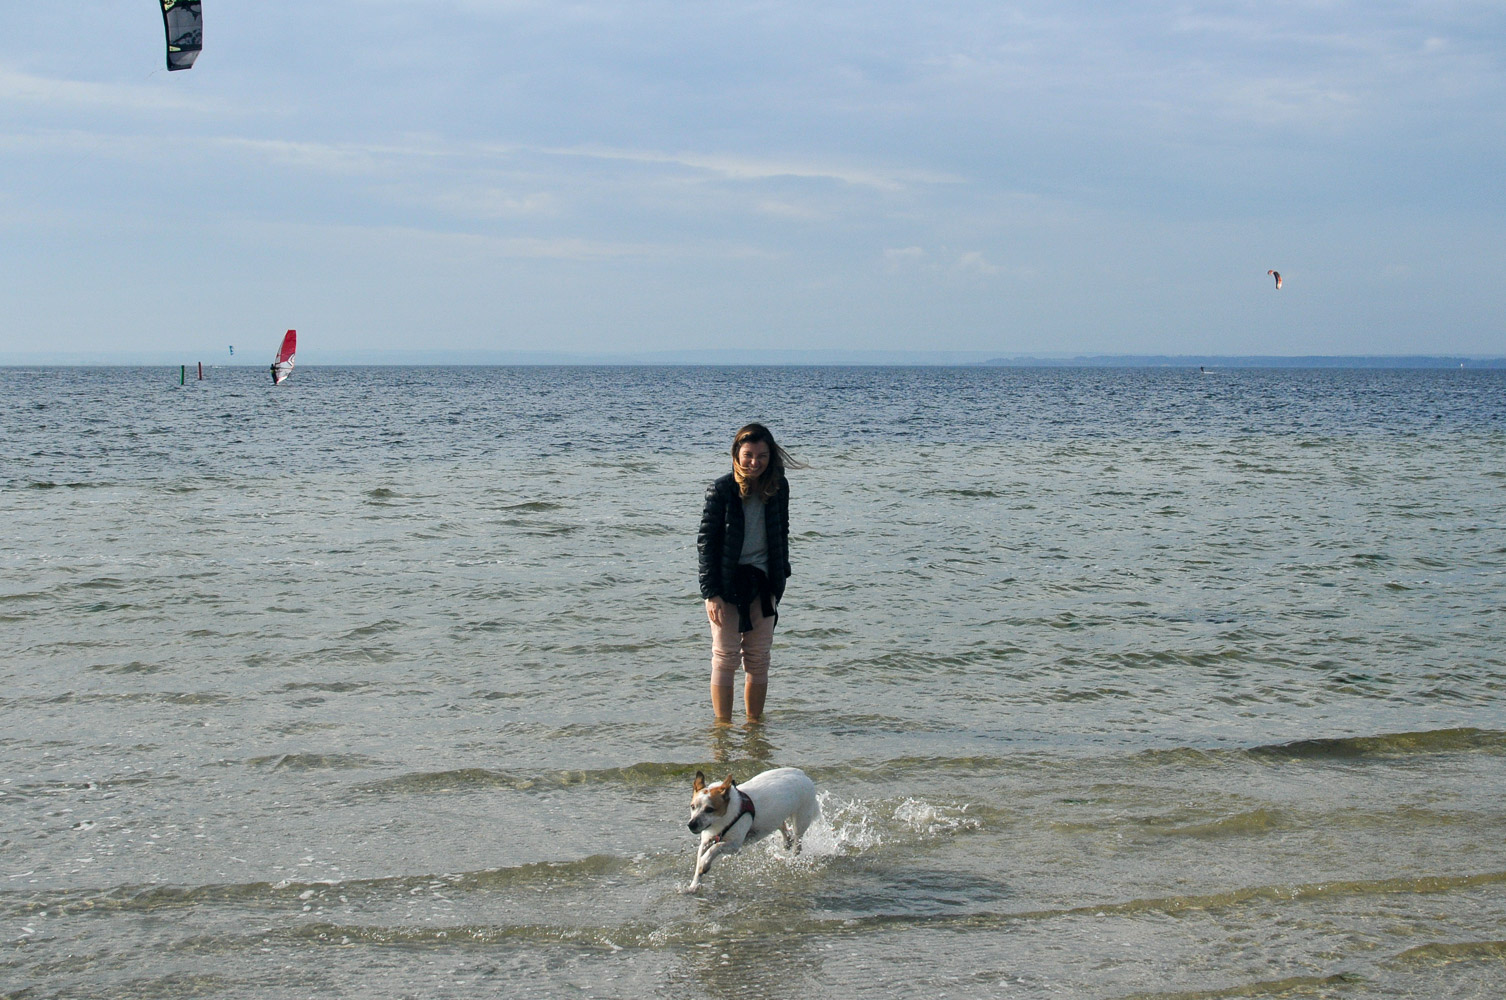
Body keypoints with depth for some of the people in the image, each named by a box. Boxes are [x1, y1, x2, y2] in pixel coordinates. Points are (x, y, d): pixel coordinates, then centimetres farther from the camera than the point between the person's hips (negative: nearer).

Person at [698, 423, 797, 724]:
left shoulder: (778, 487, 1)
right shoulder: (721, 490, -10)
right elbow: (706, 542, -9)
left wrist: (779, 581, 9)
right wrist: (711, 592, -14)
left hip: (763, 583, 4)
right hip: (727, 584, -4)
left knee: (759, 659, 9)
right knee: (725, 657, 1)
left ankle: (754, 722, 19)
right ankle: (723, 726, 6)